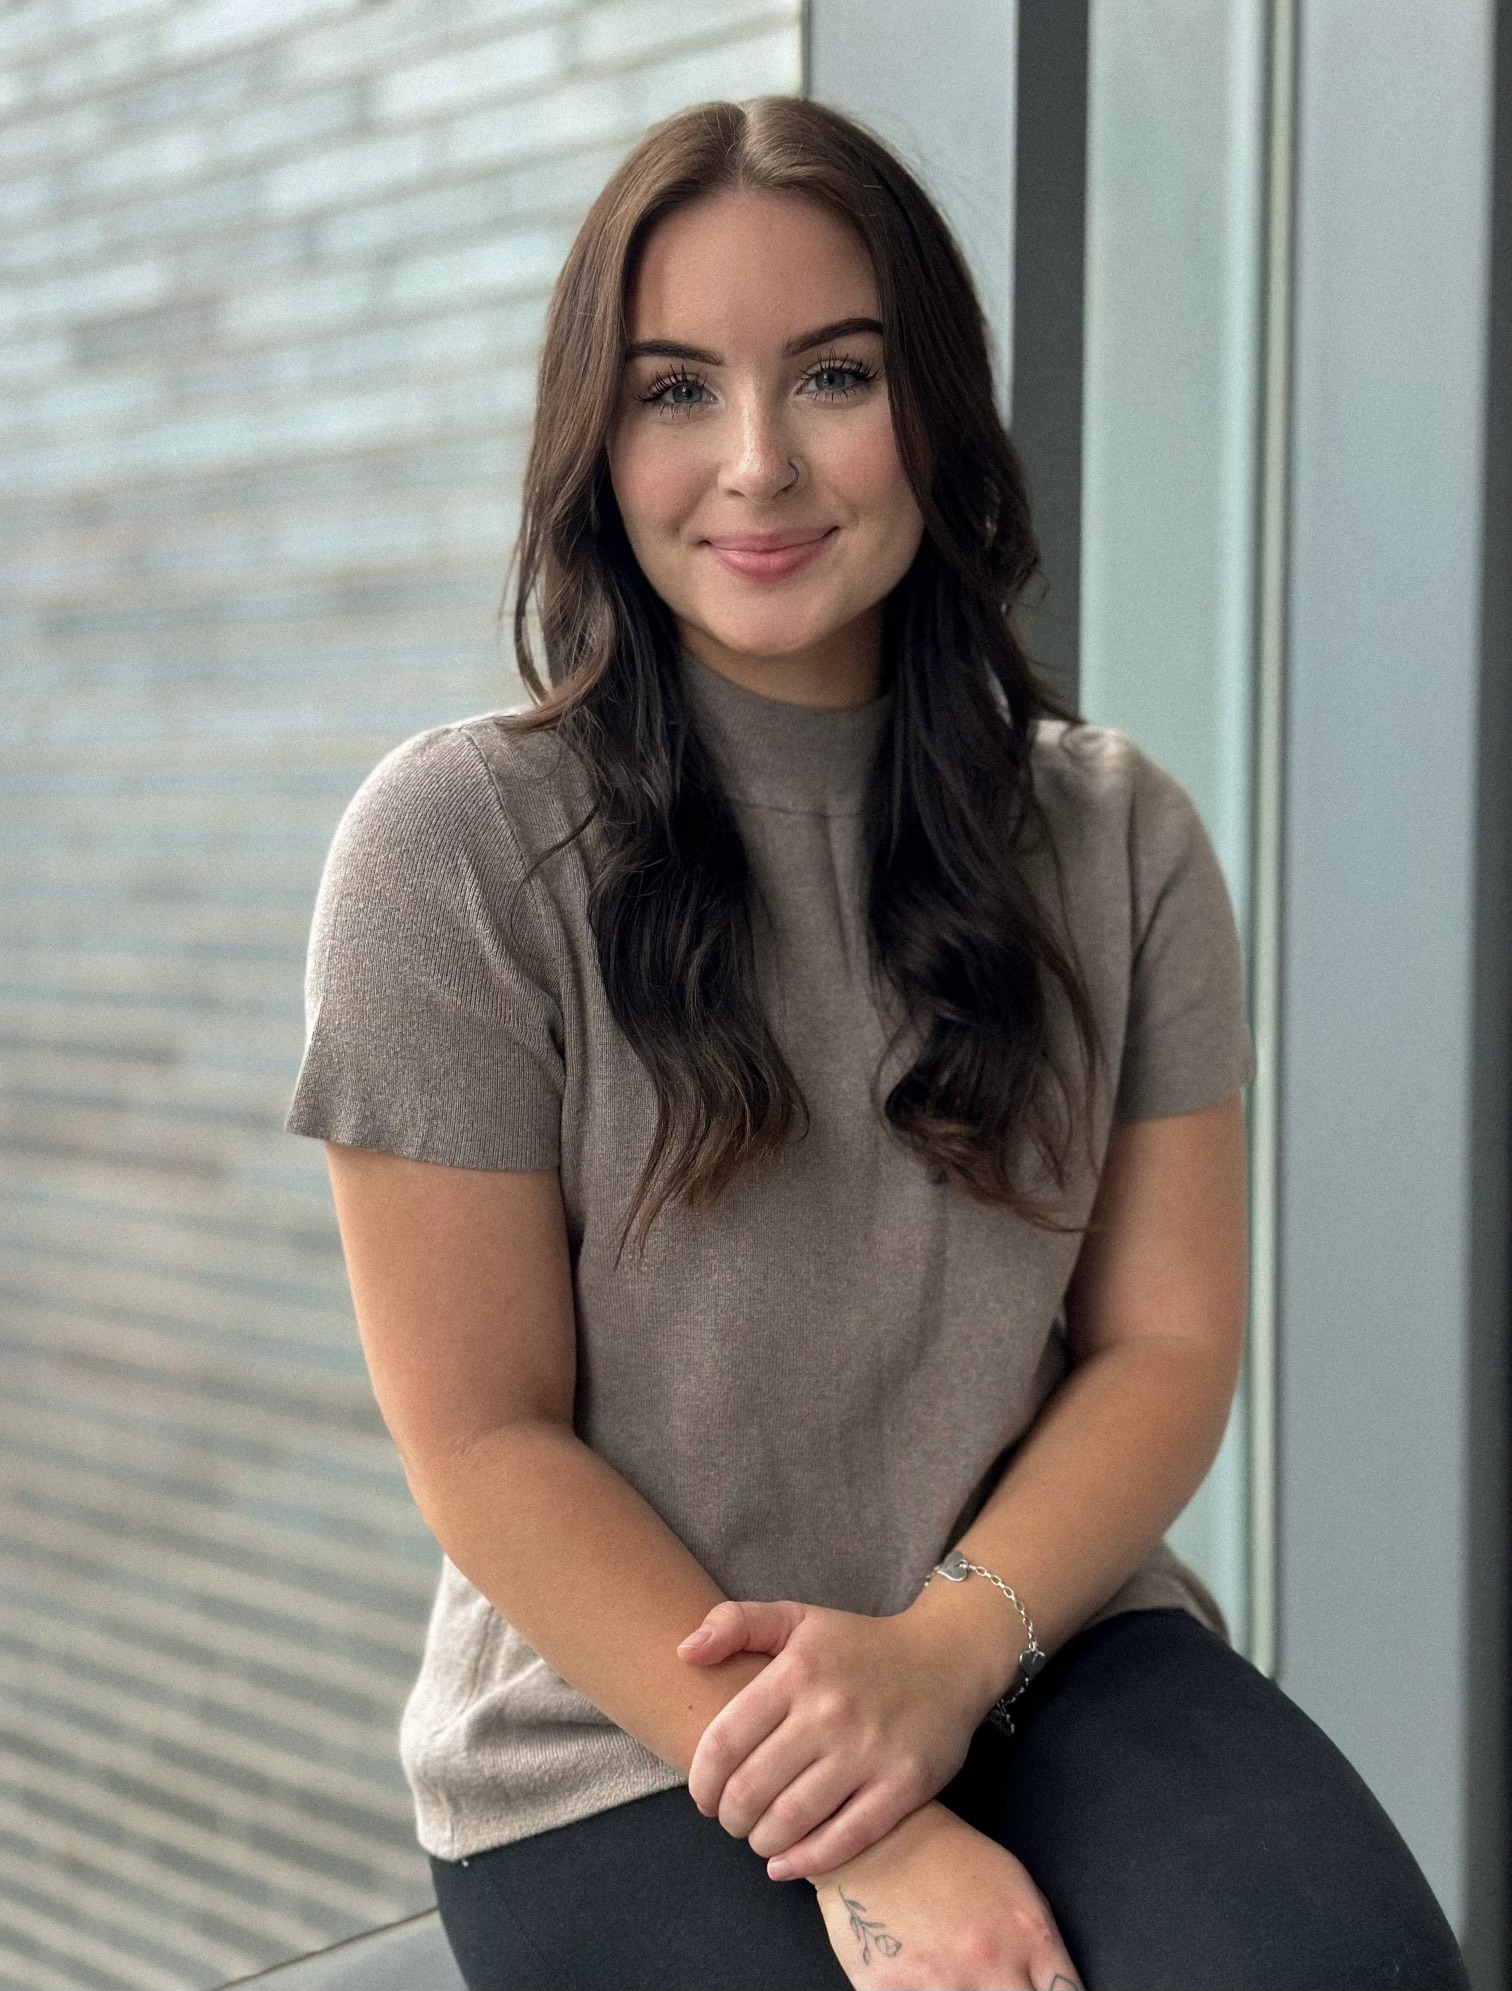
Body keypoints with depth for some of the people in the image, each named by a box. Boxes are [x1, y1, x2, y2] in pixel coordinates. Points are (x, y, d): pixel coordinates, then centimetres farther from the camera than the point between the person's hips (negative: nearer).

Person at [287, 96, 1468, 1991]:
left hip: (1051, 1650, 3)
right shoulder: (456, 843, -6)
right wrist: (858, 1834, -16)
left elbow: (1168, 1339, 3)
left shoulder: (1118, 835, 5)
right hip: (620, 1732, -2)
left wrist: (952, 1646, -16)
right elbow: (482, 1442, -8)